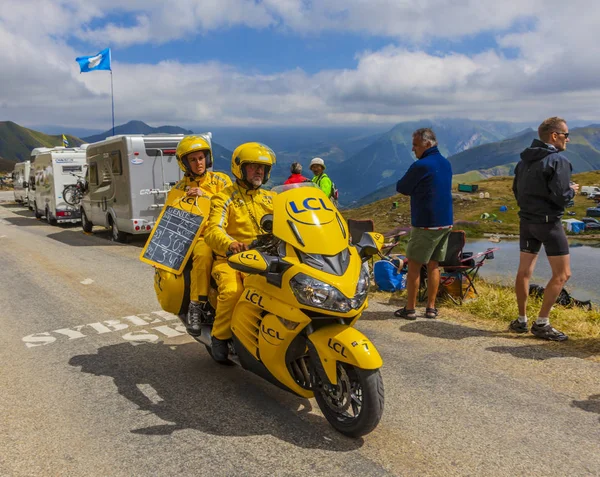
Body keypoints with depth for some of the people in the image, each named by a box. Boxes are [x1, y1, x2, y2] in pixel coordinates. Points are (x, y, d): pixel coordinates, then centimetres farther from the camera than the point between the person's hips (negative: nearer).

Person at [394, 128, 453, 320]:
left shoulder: (421, 166, -15)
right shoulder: (446, 164, 12)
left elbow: (401, 188, -5)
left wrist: (412, 188, 14)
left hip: (426, 224, -8)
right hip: (445, 223, 8)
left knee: (414, 266, 2)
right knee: (434, 265, 12)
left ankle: (410, 309, 6)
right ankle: (431, 308, 16)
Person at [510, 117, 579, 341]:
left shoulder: (525, 160, 9)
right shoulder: (558, 161, -14)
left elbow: (516, 190, 14)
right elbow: (561, 196, -20)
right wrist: (572, 191, 0)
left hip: (526, 221, 8)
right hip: (548, 222, -7)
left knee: (524, 271, 12)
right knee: (562, 274, 1)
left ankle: (521, 320, 19)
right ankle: (541, 323, 0)